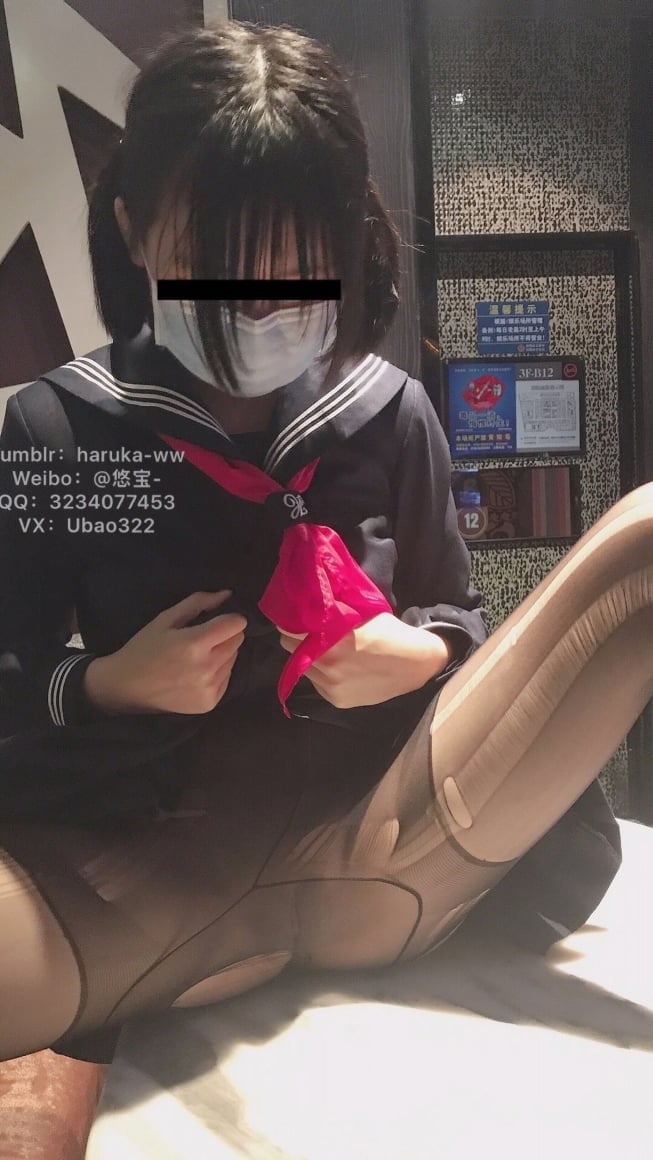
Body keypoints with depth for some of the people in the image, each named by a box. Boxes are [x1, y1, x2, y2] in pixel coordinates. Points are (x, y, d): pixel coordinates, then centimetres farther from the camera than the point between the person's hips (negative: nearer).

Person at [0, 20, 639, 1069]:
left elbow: (455, 620, 14)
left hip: (378, 860, 3)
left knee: (647, 531, -12)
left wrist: (419, 655, -8)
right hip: (153, 884, -2)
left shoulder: (391, 412, 3)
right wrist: (107, 686, -14)